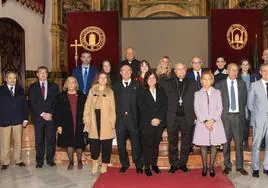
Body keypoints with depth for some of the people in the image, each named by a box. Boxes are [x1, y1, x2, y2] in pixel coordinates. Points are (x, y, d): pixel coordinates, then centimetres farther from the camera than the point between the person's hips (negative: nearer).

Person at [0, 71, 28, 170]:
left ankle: (18, 160, 20)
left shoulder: (20, 90, 9)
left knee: (18, 141, 9)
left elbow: (24, 105, 10)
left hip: (18, 120, 2)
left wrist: (25, 118, 4)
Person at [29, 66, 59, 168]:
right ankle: (39, 160, 12)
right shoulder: (32, 87, 9)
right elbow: (32, 103, 0)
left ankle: (50, 159, 12)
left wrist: (50, 113, -9)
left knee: (51, 139, 1)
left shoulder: (54, 86, 11)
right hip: (38, 117, 0)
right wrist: (42, 114, -9)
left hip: (51, 117, 0)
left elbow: (56, 102, 4)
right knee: (39, 140, 3)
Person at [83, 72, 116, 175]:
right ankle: (94, 163, 21)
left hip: (106, 123, -1)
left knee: (106, 145, 3)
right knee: (94, 144, 1)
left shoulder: (110, 92, 7)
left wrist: (112, 123, -6)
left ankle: (104, 165, 19)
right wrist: (86, 121, -1)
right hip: (94, 121, 1)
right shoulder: (92, 91, 10)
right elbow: (87, 106, 7)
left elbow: (112, 108, 2)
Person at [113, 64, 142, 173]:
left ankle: (138, 165, 18)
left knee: (136, 143, 3)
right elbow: (114, 102, 8)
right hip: (120, 119, 2)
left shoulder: (137, 85, 6)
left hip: (133, 119, -2)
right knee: (120, 144, 8)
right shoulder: (116, 86, 14)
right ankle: (124, 164, 24)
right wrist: (115, 117, -1)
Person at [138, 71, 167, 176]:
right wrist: (152, 119, -12)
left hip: (159, 123, 3)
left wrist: (159, 118, -9)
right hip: (147, 123, -3)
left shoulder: (161, 91, 12)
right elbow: (142, 108, -4)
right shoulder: (142, 92, 3)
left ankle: (154, 164, 20)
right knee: (148, 145, -1)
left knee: (156, 144, 8)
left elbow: (165, 106, 4)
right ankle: (147, 167, 7)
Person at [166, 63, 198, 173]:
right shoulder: (169, 84, 6)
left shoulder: (192, 84, 7)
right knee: (172, 142, 6)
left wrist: (195, 116, -3)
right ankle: (173, 164, 17)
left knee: (186, 143, 8)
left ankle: (183, 163, 21)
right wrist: (164, 116, -7)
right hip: (173, 118, 0)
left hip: (187, 118, 1)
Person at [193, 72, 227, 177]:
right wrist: (205, 121, -11)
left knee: (214, 144, 1)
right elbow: (197, 109, 1)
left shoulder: (217, 93, 9)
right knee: (203, 145, 2)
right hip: (202, 123, 0)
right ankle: (204, 166, 12)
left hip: (215, 123, 1)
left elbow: (220, 108, 3)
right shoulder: (197, 94, 7)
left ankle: (211, 166, 11)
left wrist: (213, 120, -11)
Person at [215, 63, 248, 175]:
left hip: (238, 116, 2)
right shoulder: (219, 85, 1)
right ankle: (227, 165, 18)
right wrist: (221, 113, -2)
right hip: (225, 116, -1)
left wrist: (241, 112, 7)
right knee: (226, 142, 6)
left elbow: (244, 100, 13)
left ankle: (240, 166, 16)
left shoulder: (242, 84, 8)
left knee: (239, 142, 4)